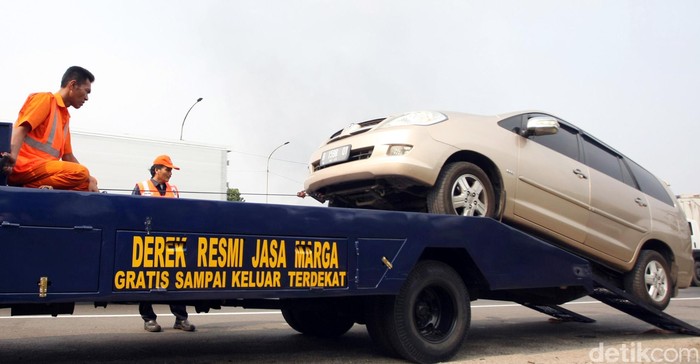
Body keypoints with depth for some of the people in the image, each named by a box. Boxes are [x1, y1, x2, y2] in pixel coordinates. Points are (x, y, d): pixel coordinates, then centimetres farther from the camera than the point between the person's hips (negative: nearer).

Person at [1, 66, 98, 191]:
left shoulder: (65, 116, 23)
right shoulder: (46, 98, 2)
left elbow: (68, 156, 20)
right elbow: (21, 129, -12)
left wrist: (89, 179, 9)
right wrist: (13, 157, -31)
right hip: (25, 166, -9)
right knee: (80, 172, -28)